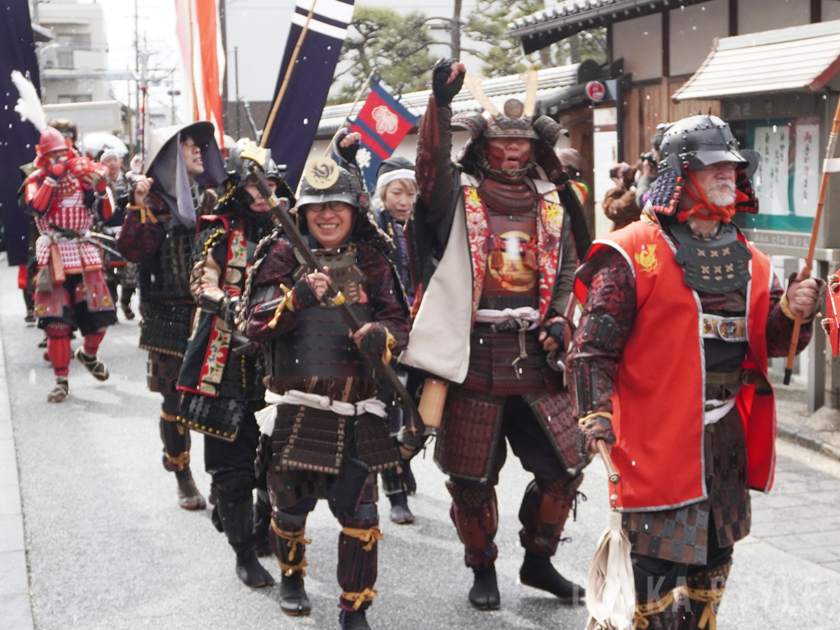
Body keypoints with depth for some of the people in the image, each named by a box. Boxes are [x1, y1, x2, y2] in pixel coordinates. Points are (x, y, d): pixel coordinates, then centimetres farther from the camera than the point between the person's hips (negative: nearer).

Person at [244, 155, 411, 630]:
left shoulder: (372, 261, 7)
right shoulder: (284, 256, 1)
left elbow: (399, 322, 7)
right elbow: (257, 324, -6)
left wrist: (380, 335, -16)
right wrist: (297, 297, -24)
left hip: (357, 412, 1)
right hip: (296, 408, -1)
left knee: (360, 513, -4)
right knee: (291, 503, 13)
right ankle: (291, 577, 42)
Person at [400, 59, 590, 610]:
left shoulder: (551, 203, 12)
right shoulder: (458, 195, 0)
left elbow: (568, 269, 18)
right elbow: (432, 162, -20)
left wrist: (559, 320, 1)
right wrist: (440, 101, -34)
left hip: (536, 357, 4)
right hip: (475, 357, -3)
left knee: (563, 466, 5)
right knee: (472, 476, 5)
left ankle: (538, 560, 27)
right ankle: (483, 569, 27)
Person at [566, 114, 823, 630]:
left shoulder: (748, 260, 11)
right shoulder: (634, 254, -9)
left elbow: (771, 342, 15)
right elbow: (594, 345, -11)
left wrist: (794, 313, -5)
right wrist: (596, 416, -19)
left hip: (728, 433, 7)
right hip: (659, 436, -7)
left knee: (714, 556, 19)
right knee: (660, 560, -5)